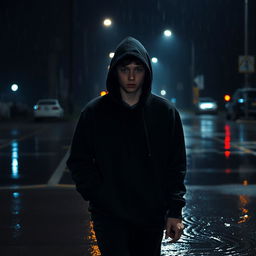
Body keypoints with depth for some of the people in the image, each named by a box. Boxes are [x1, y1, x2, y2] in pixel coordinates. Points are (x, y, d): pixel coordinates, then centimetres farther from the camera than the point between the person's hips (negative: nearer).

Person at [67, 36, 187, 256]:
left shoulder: (165, 112, 2)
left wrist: (175, 211, -1)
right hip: (109, 215, -2)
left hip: (152, 217, 2)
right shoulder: (94, 112, 0)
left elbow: (177, 165, 4)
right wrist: (97, 195, -6)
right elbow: (79, 162, 6)